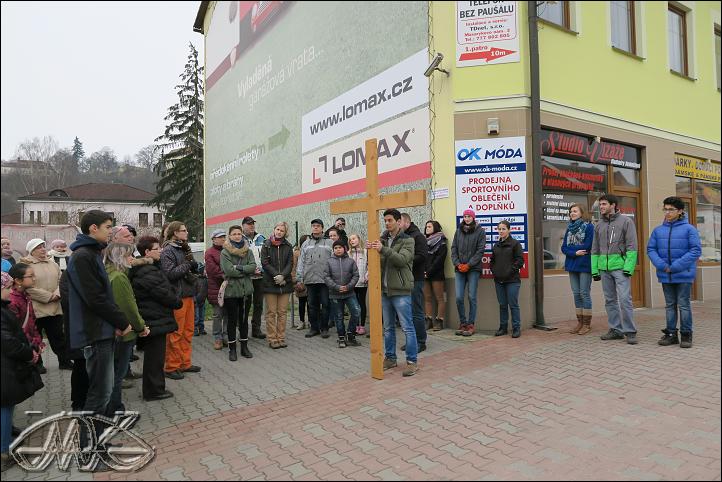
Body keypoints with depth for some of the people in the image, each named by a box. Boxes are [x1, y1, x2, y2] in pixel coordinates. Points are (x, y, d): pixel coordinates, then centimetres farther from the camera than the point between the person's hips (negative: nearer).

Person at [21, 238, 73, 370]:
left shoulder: (52, 264, 10)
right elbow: (28, 288, -17)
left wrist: (57, 293, -10)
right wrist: (49, 296, -16)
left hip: (55, 309, 5)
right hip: (35, 309, -5)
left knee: (59, 336, 12)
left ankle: (65, 361, 20)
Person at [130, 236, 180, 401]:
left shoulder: (144, 269, 13)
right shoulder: (148, 273, -21)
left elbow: (165, 288, 16)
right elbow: (165, 294, -20)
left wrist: (175, 297, 2)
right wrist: (178, 301, -3)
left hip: (152, 320, 11)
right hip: (156, 320, -11)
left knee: (152, 355, 19)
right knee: (155, 356, 0)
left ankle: (152, 388, 30)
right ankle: (154, 390, 11)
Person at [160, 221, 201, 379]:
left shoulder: (184, 249, 15)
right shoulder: (167, 251, -10)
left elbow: (192, 267, 21)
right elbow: (170, 273, -20)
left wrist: (193, 265, -1)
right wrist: (187, 265, -12)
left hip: (188, 294, 8)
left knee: (188, 331, 13)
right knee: (175, 333, -2)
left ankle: (185, 363, 24)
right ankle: (172, 367, 10)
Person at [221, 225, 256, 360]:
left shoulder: (248, 251, 7)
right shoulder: (225, 252, -5)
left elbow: (253, 266, -7)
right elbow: (229, 270, -17)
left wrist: (238, 267, -18)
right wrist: (247, 270, -12)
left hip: (246, 290, 3)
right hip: (231, 290, -3)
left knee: (244, 319, 13)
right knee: (232, 320, 5)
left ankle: (244, 347, 24)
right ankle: (232, 349, 16)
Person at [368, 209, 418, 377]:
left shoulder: (407, 240, -4)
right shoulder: (383, 240, 11)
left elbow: (402, 259, -20)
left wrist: (383, 249, -31)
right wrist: (371, 250, -12)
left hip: (401, 290, -6)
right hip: (385, 289, 6)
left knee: (407, 327, 0)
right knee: (388, 327, 14)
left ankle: (412, 361, 8)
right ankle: (390, 358, 26)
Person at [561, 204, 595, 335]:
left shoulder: (589, 227, -4)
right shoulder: (569, 228, 13)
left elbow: (587, 245, -14)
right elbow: (564, 248, 6)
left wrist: (570, 247, -6)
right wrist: (575, 252, -12)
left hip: (584, 265, -6)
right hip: (572, 265, 6)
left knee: (584, 293, -2)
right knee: (576, 294, 9)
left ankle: (587, 324, 6)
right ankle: (580, 322, 16)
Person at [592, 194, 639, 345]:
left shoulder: (626, 221, -1)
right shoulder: (599, 225, 14)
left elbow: (632, 246, -7)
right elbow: (595, 249, 15)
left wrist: (629, 267, -15)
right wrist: (594, 270, 9)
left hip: (620, 266, -5)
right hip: (604, 267, 6)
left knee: (625, 299, -9)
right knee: (610, 300, 9)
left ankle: (630, 331, 0)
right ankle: (616, 329, 18)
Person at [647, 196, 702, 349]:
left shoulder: (689, 229, -5)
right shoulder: (658, 230, 6)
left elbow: (696, 250, -10)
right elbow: (650, 249, 5)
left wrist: (676, 266, -16)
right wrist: (662, 265, -11)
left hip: (684, 275, -4)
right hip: (665, 276, 4)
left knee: (683, 304, 3)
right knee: (669, 305, 12)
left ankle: (686, 334, 15)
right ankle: (671, 333, 21)